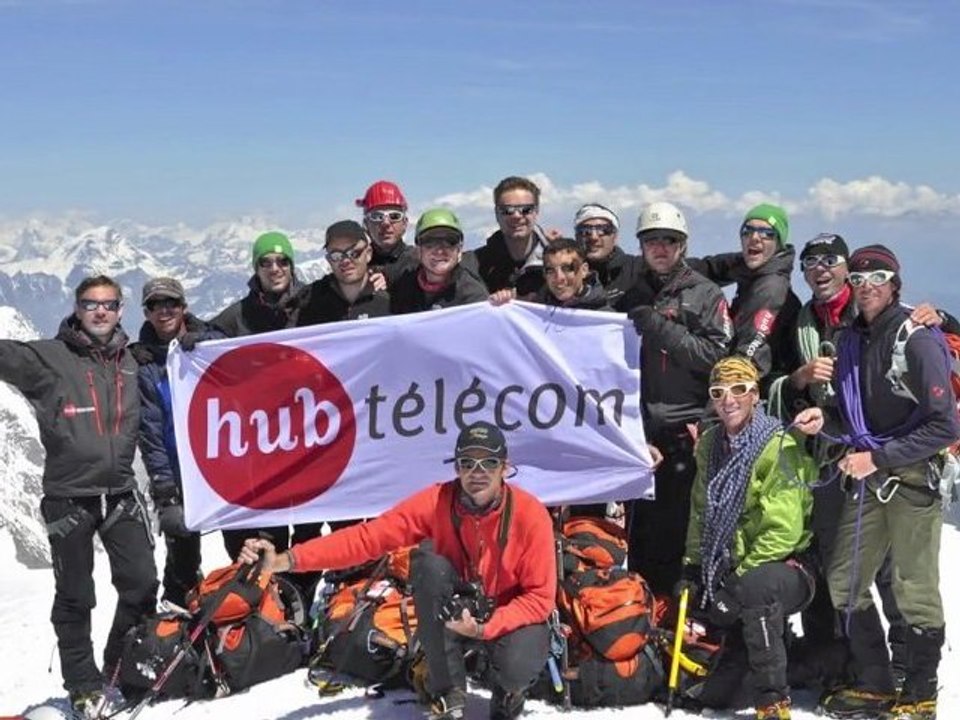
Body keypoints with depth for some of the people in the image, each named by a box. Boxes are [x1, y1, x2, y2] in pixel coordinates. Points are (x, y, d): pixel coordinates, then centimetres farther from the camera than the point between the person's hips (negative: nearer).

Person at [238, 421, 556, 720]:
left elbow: (539, 597, -17)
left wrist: (487, 627, -34)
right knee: (429, 563, -29)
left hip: (510, 616, -2)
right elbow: (368, 537, -24)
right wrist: (286, 560, -35)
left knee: (517, 668, -35)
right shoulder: (435, 502, -19)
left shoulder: (530, 514, -23)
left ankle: (509, 688, 7)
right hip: (454, 613, 2)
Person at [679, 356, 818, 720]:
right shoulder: (710, 445, 5)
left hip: (781, 567, -6)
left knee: (755, 586, -42)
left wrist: (739, 576, -21)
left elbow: (784, 530, -21)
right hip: (727, 573, 6)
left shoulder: (780, 448, -16)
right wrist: (693, 564, 6)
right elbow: (701, 511, 15)